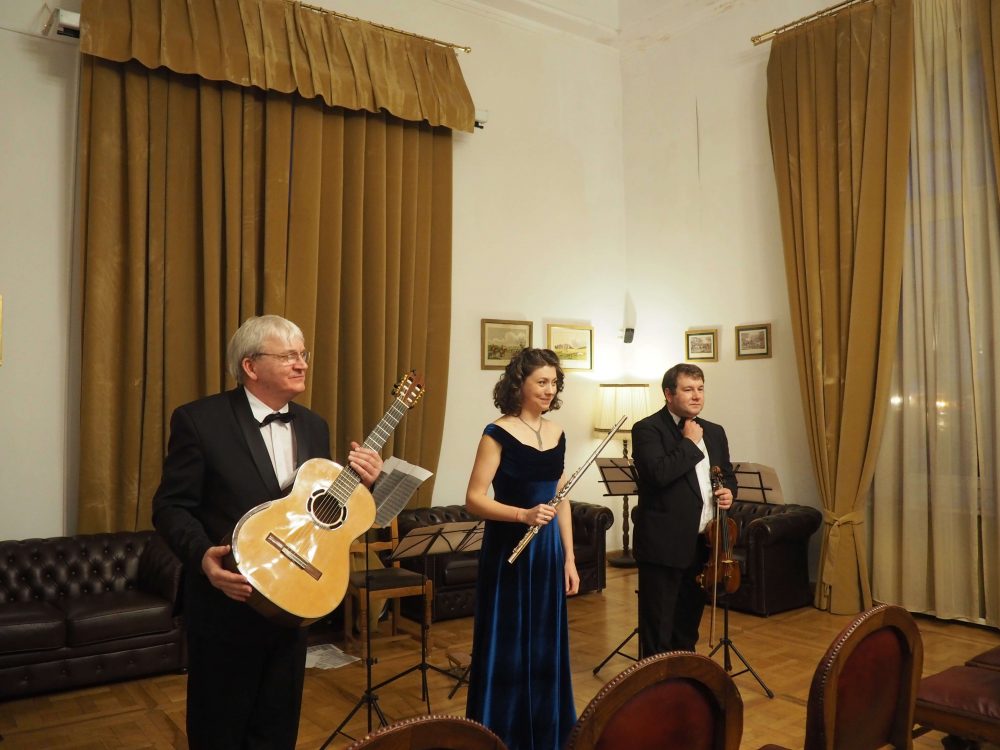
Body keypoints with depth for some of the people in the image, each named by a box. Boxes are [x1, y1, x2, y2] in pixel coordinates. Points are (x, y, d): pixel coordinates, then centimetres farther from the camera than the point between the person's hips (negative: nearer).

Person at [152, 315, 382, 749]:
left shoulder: (313, 426, 7)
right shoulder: (199, 420, -11)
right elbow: (171, 506, -12)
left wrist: (359, 481, -9)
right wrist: (203, 556, -28)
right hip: (226, 605, -5)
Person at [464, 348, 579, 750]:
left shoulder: (556, 433, 8)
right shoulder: (498, 433, -11)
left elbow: (561, 499, 12)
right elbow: (474, 499, -14)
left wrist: (569, 557, 10)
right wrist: (523, 514, -27)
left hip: (548, 550, 6)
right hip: (508, 552, -6)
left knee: (546, 644, 14)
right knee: (506, 646, 3)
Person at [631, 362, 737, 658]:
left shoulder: (714, 431, 13)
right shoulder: (647, 429, -10)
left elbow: (727, 474, 24)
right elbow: (659, 473, -26)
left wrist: (728, 491, 2)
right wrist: (690, 442, -15)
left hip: (703, 543, 7)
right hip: (664, 544, -7)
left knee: (688, 624, 20)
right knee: (657, 631, 2)